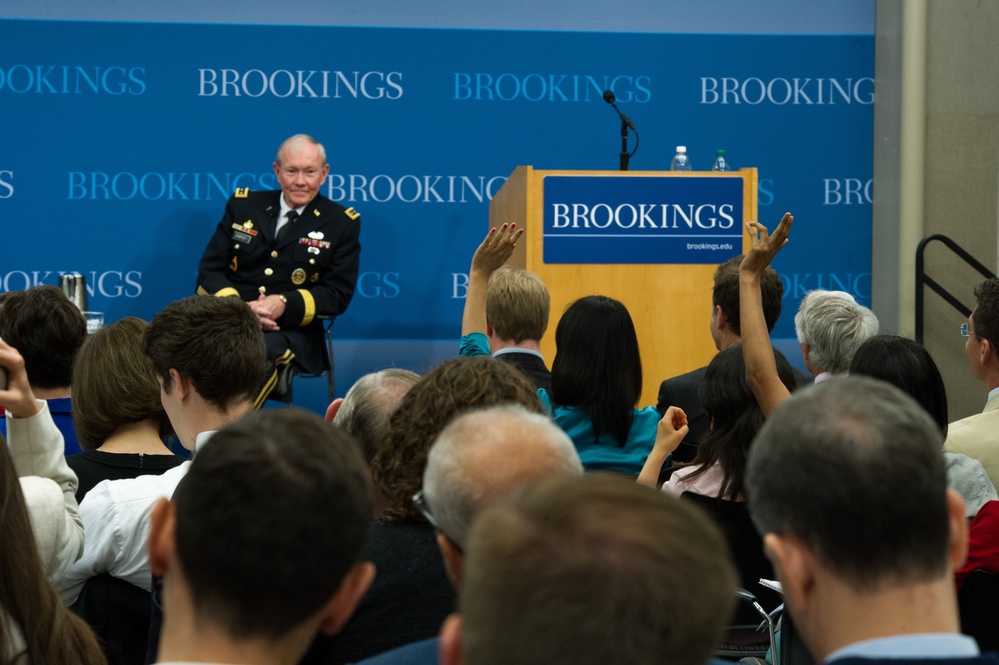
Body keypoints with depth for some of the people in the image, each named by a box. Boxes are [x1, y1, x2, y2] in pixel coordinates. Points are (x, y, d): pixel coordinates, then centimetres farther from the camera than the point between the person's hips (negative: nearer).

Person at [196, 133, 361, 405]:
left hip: (291, 331, -2)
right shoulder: (243, 205, 14)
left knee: (266, 350, -40)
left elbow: (338, 294, 3)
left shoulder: (342, 223, 8)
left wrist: (285, 305, -15)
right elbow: (210, 269, 10)